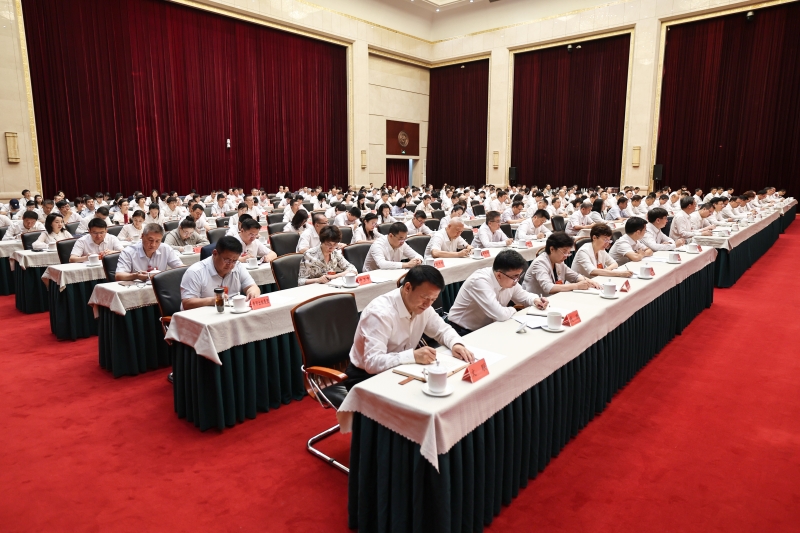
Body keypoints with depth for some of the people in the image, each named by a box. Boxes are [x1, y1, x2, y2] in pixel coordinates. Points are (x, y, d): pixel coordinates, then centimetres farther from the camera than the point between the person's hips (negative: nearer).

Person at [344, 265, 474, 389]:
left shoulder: (421, 305, -6)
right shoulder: (380, 312, -29)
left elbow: (443, 330, 8)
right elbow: (372, 363, -33)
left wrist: (456, 344, -13)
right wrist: (413, 356, -40)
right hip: (367, 378, -7)